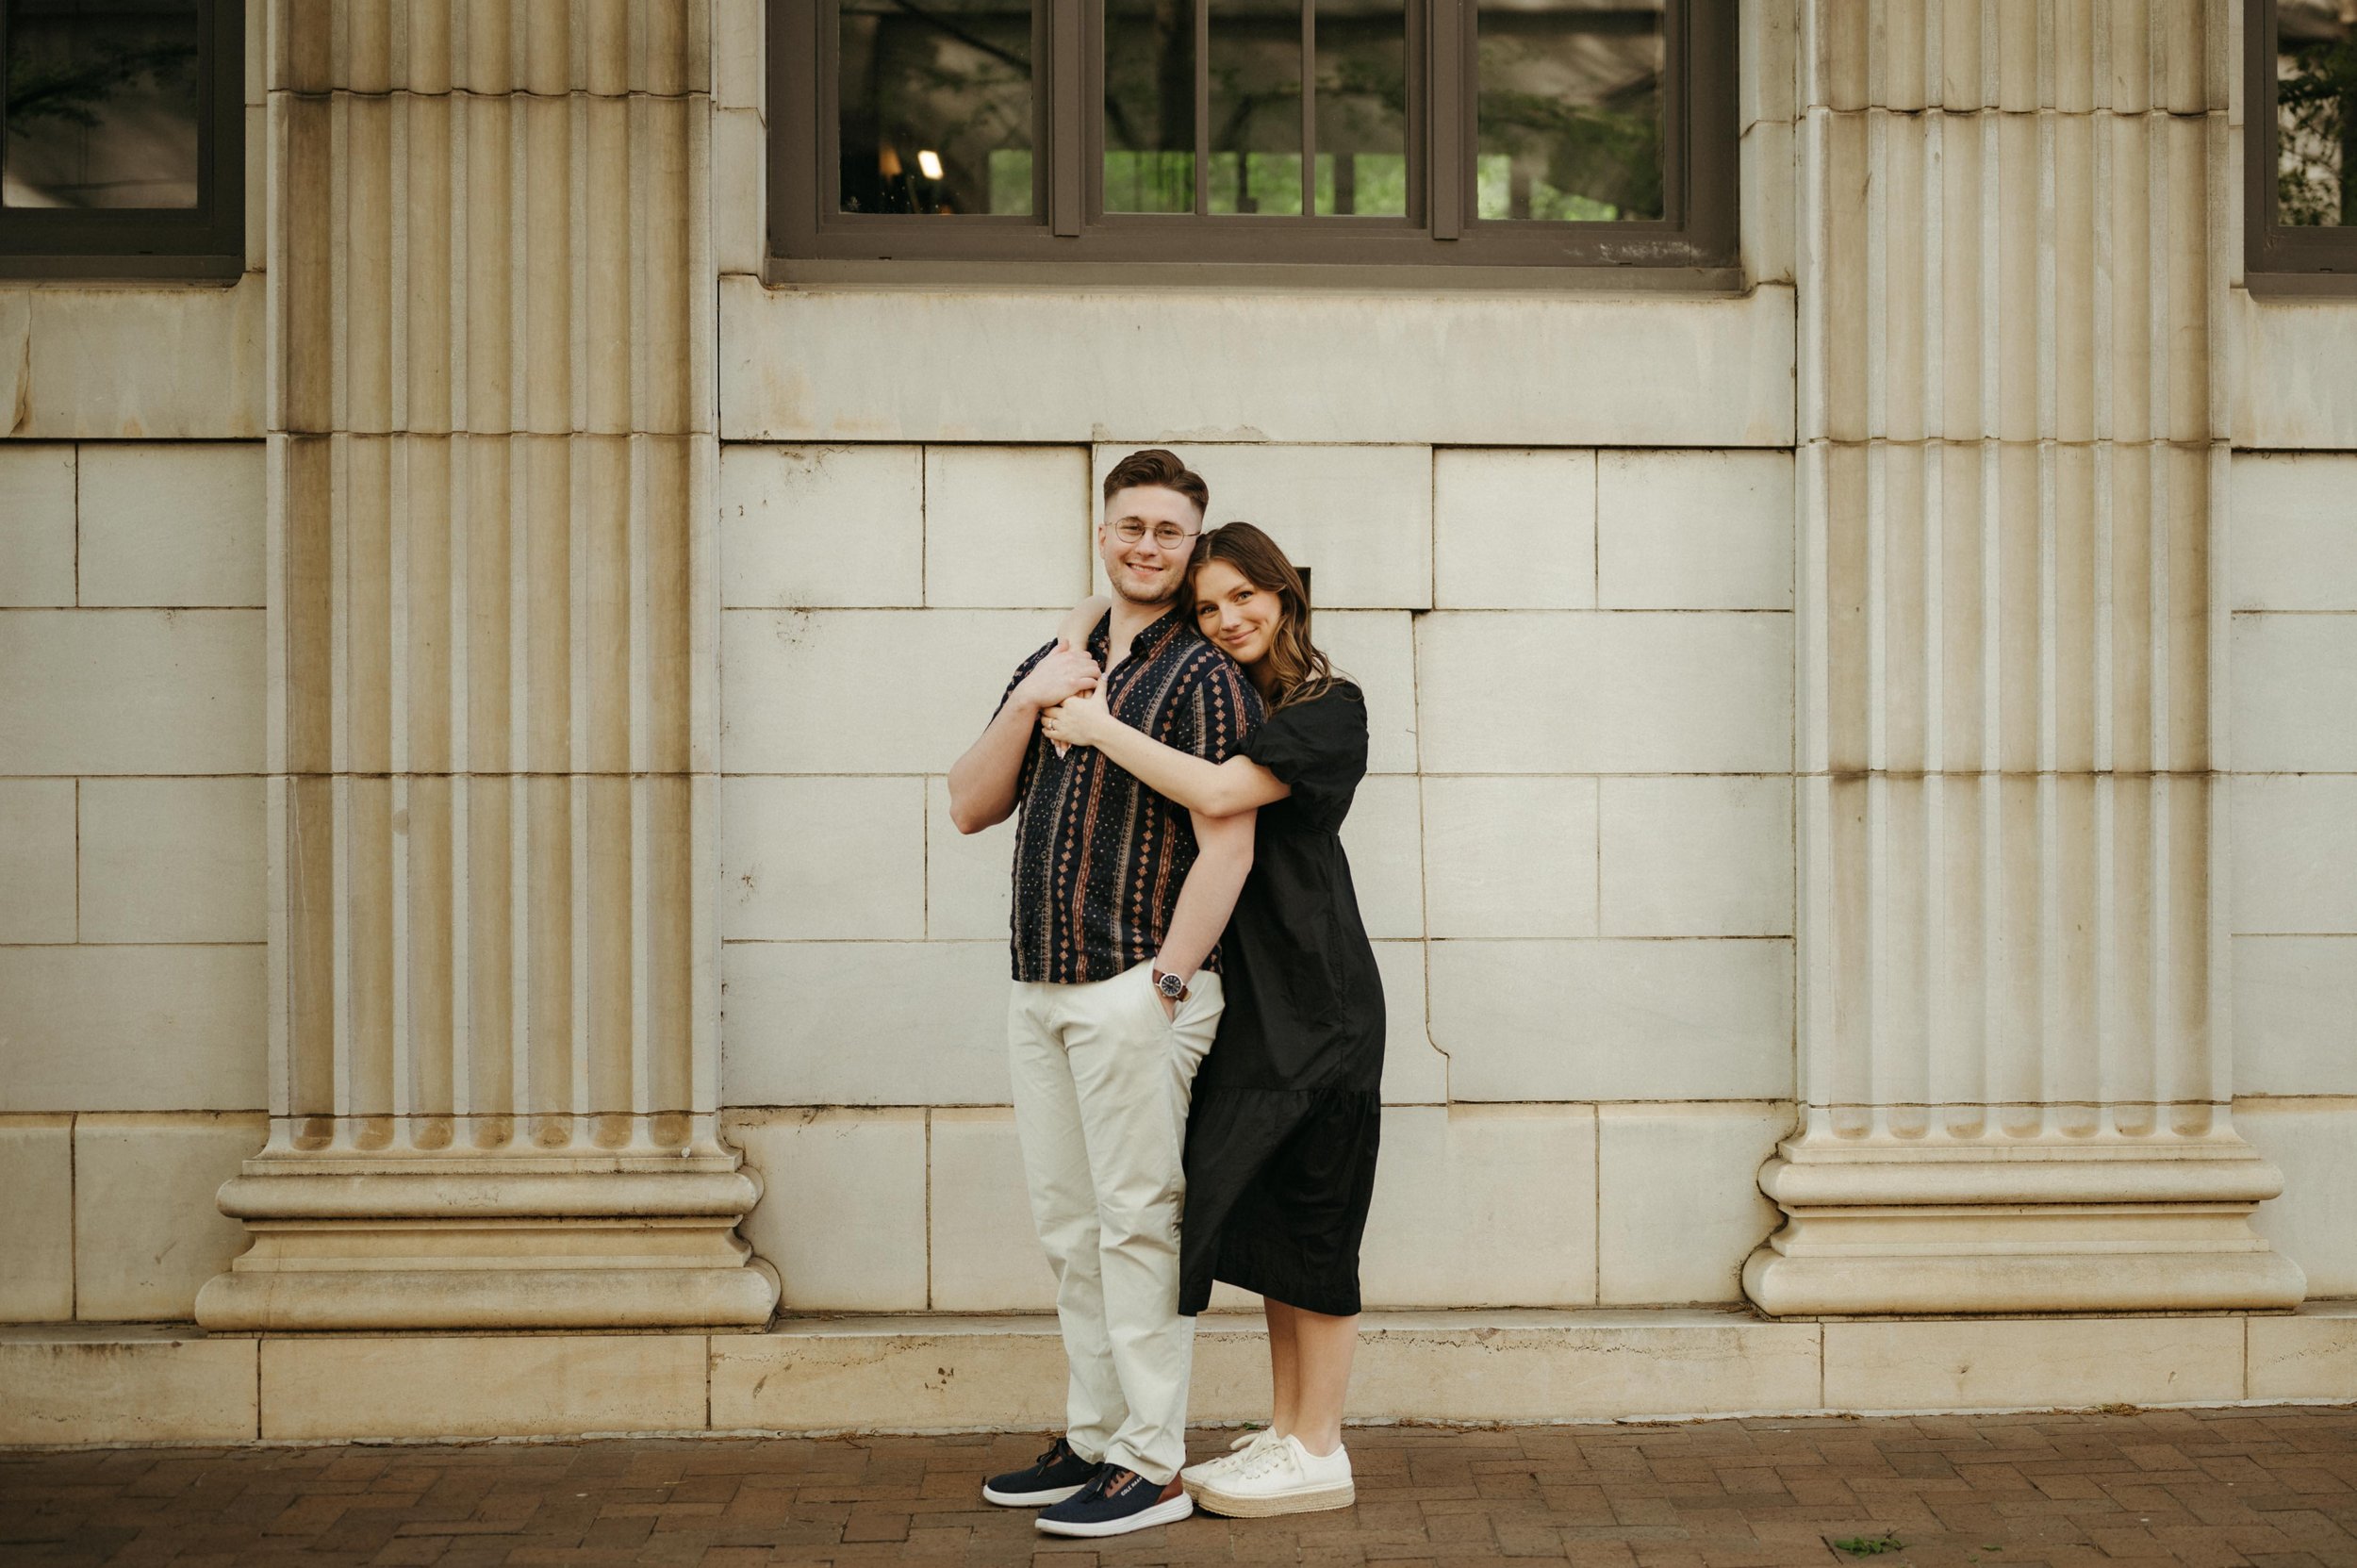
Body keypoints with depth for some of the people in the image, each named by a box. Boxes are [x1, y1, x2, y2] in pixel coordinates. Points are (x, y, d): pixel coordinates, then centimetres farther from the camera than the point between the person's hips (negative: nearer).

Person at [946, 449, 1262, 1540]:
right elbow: (969, 808, 11)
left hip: (1134, 989, -7)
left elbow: (1226, 845, -13)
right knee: (1069, 1226, 13)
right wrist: (1028, 703, -3)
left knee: (1135, 1222, -4)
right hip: (1038, 988, 7)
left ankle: (1152, 1468, 3)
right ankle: (1094, 1439, 24)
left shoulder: (1203, 676, -7)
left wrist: (1166, 983, -18)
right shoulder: (1052, 667, 16)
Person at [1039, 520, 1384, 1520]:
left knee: (1306, 1216, -3)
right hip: (1247, 990, 8)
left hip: (1312, 995, -8)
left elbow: (1218, 793, -25)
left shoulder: (1328, 708, -10)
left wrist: (1099, 728, -16)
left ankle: (1318, 1455, 6)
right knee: (1263, 1210, 12)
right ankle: (1288, 1430, 22)